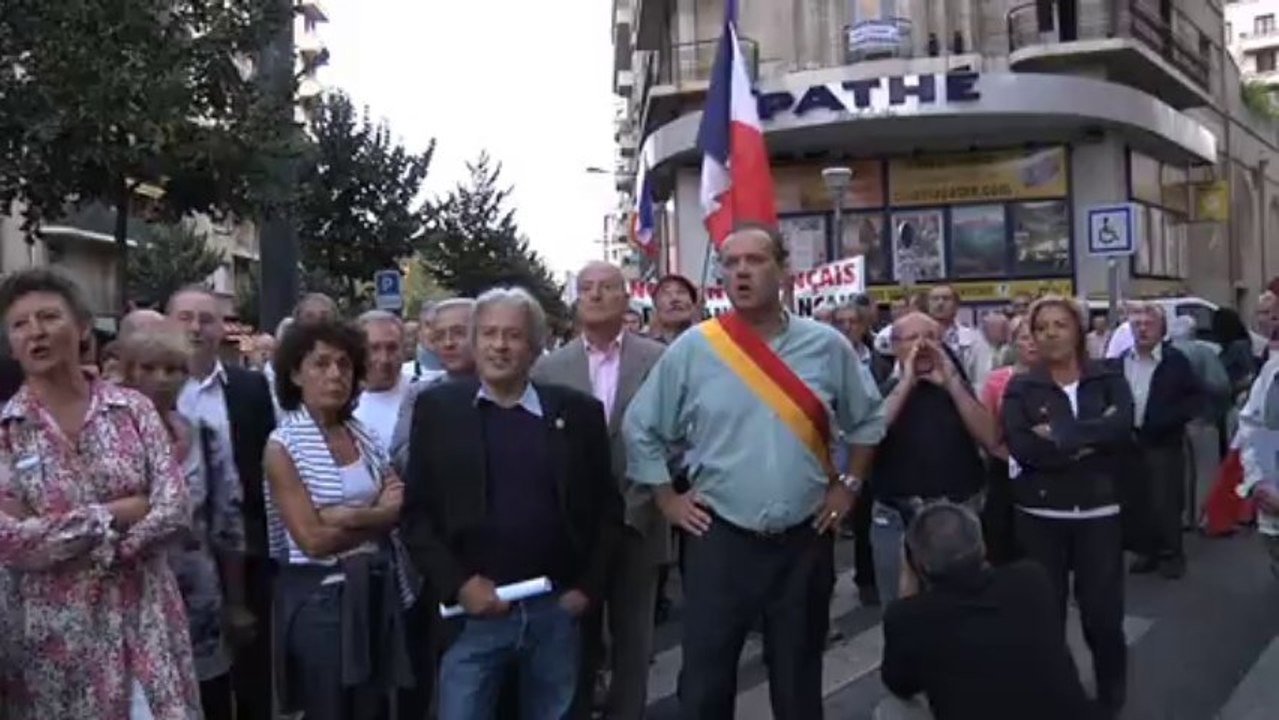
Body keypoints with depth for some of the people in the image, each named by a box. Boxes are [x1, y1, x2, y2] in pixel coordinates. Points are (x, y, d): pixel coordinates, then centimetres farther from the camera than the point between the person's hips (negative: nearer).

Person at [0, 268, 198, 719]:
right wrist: (115, 514, -13)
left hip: (146, 619, 1)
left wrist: (81, 545, -13)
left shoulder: (133, 409, 2)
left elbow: (176, 511, -6)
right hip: (58, 632, -1)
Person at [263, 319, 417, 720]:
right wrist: (379, 515, -6)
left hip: (376, 591, 5)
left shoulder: (363, 436, 7)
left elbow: (402, 509, -3)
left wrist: (351, 516, -19)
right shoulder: (283, 446, -10)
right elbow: (314, 540, -17)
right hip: (321, 596, -5)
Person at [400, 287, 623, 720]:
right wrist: (457, 584, -10)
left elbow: (606, 508, 7)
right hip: (473, 612, -1)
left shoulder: (578, 412, 3)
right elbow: (416, 511, 0)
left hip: (558, 610, 1)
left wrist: (588, 588, -1)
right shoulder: (437, 408, 1)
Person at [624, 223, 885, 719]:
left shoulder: (827, 346, 0)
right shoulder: (691, 349, -5)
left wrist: (847, 485, 7)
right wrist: (667, 499, 2)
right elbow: (641, 427, 5)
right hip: (720, 538, -1)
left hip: (804, 540, 1)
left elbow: (867, 419, 14)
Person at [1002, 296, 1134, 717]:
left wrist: (1059, 436, -19)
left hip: (1100, 512, 0)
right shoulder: (1021, 388, 0)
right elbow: (1020, 447, -15)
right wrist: (1090, 442, -15)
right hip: (1040, 515, 0)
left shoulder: (1109, 379, 3)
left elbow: (1121, 425, -18)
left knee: (1103, 610, 6)